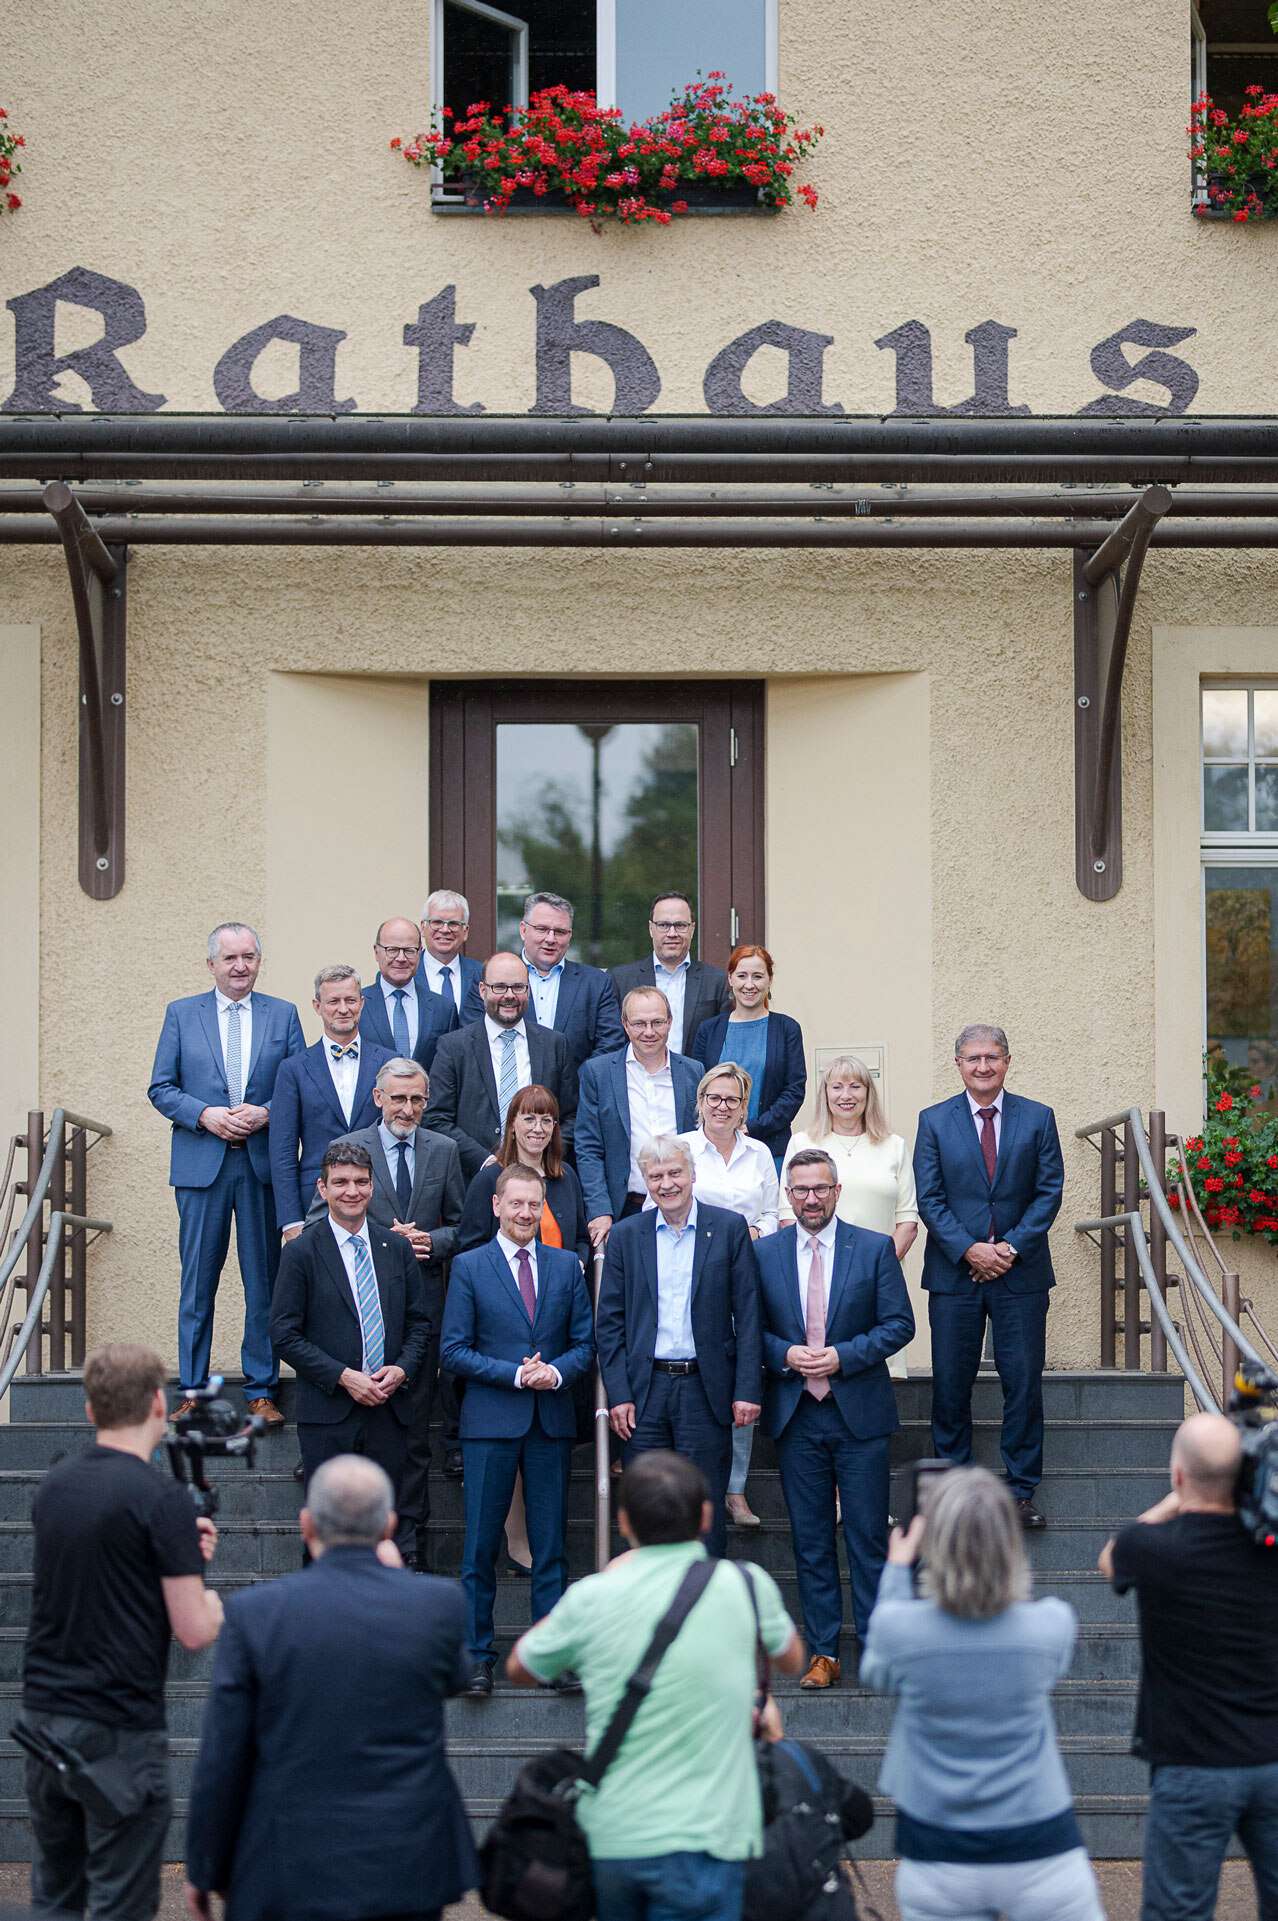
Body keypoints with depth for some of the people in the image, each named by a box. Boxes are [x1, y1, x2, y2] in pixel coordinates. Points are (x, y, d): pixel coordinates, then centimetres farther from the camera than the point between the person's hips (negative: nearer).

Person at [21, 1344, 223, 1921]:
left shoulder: (54, 1483, 7)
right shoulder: (162, 1499, -15)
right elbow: (195, 1631, -16)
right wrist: (211, 1601, 6)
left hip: (43, 1716, 7)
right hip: (119, 1733, -7)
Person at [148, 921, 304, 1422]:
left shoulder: (283, 1015, 9)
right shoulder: (181, 1015, 7)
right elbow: (160, 1089, 5)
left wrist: (266, 1113, -12)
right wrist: (205, 1115, -11)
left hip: (263, 1164, 1)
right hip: (200, 1166, 0)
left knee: (265, 1281, 3)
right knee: (197, 1282, 2)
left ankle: (261, 1390, 11)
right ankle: (191, 1392, 10)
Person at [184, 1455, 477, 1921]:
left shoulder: (255, 1614, -9)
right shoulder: (439, 1604, -6)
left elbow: (222, 1761, -6)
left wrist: (205, 1869, 6)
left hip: (288, 1875, -1)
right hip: (408, 1874, 1)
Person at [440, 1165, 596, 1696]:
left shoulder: (567, 1266, 10)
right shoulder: (468, 1267, 2)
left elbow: (585, 1344, 11)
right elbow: (454, 1351, -2)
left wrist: (557, 1371, -10)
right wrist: (516, 1374, -12)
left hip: (553, 1422, 2)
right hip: (490, 1422, -2)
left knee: (551, 1546, 5)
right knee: (481, 1546, 0)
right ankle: (478, 1656, 9)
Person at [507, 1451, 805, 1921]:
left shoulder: (593, 1599, -3)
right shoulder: (746, 1586, -4)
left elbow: (519, 1670, 16)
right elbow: (792, 1660, 16)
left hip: (606, 1841, 3)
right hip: (698, 1840, -3)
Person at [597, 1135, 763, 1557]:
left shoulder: (729, 1229, 3)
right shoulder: (626, 1236, 7)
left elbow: (748, 1315, 1)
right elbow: (609, 1324, 7)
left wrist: (748, 1391, -6)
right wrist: (618, 1395, -2)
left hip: (705, 1390, -1)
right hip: (645, 1391, 2)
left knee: (705, 1515, 0)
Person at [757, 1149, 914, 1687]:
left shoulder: (875, 1249, 1)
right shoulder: (763, 1254, 7)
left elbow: (899, 1324, -2)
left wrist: (843, 1356, -13)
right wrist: (785, 1355, -11)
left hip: (859, 1413, -2)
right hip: (795, 1416, 2)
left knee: (868, 1536, 0)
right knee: (811, 1540, 5)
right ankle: (823, 1653, 11)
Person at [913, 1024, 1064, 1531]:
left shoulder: (1038, 1118, 5)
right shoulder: (934, 1122, 5)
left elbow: (1049, 1191, 1)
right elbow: (929, 1198, 1)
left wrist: (1012, 1247, -10)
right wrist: (968, 1250, -11)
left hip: (1021, 1271, 0)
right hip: (954, 1274, 0)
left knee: (1023, 1382, 1)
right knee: (951, 1385, 2)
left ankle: (1021, 1491, 10)